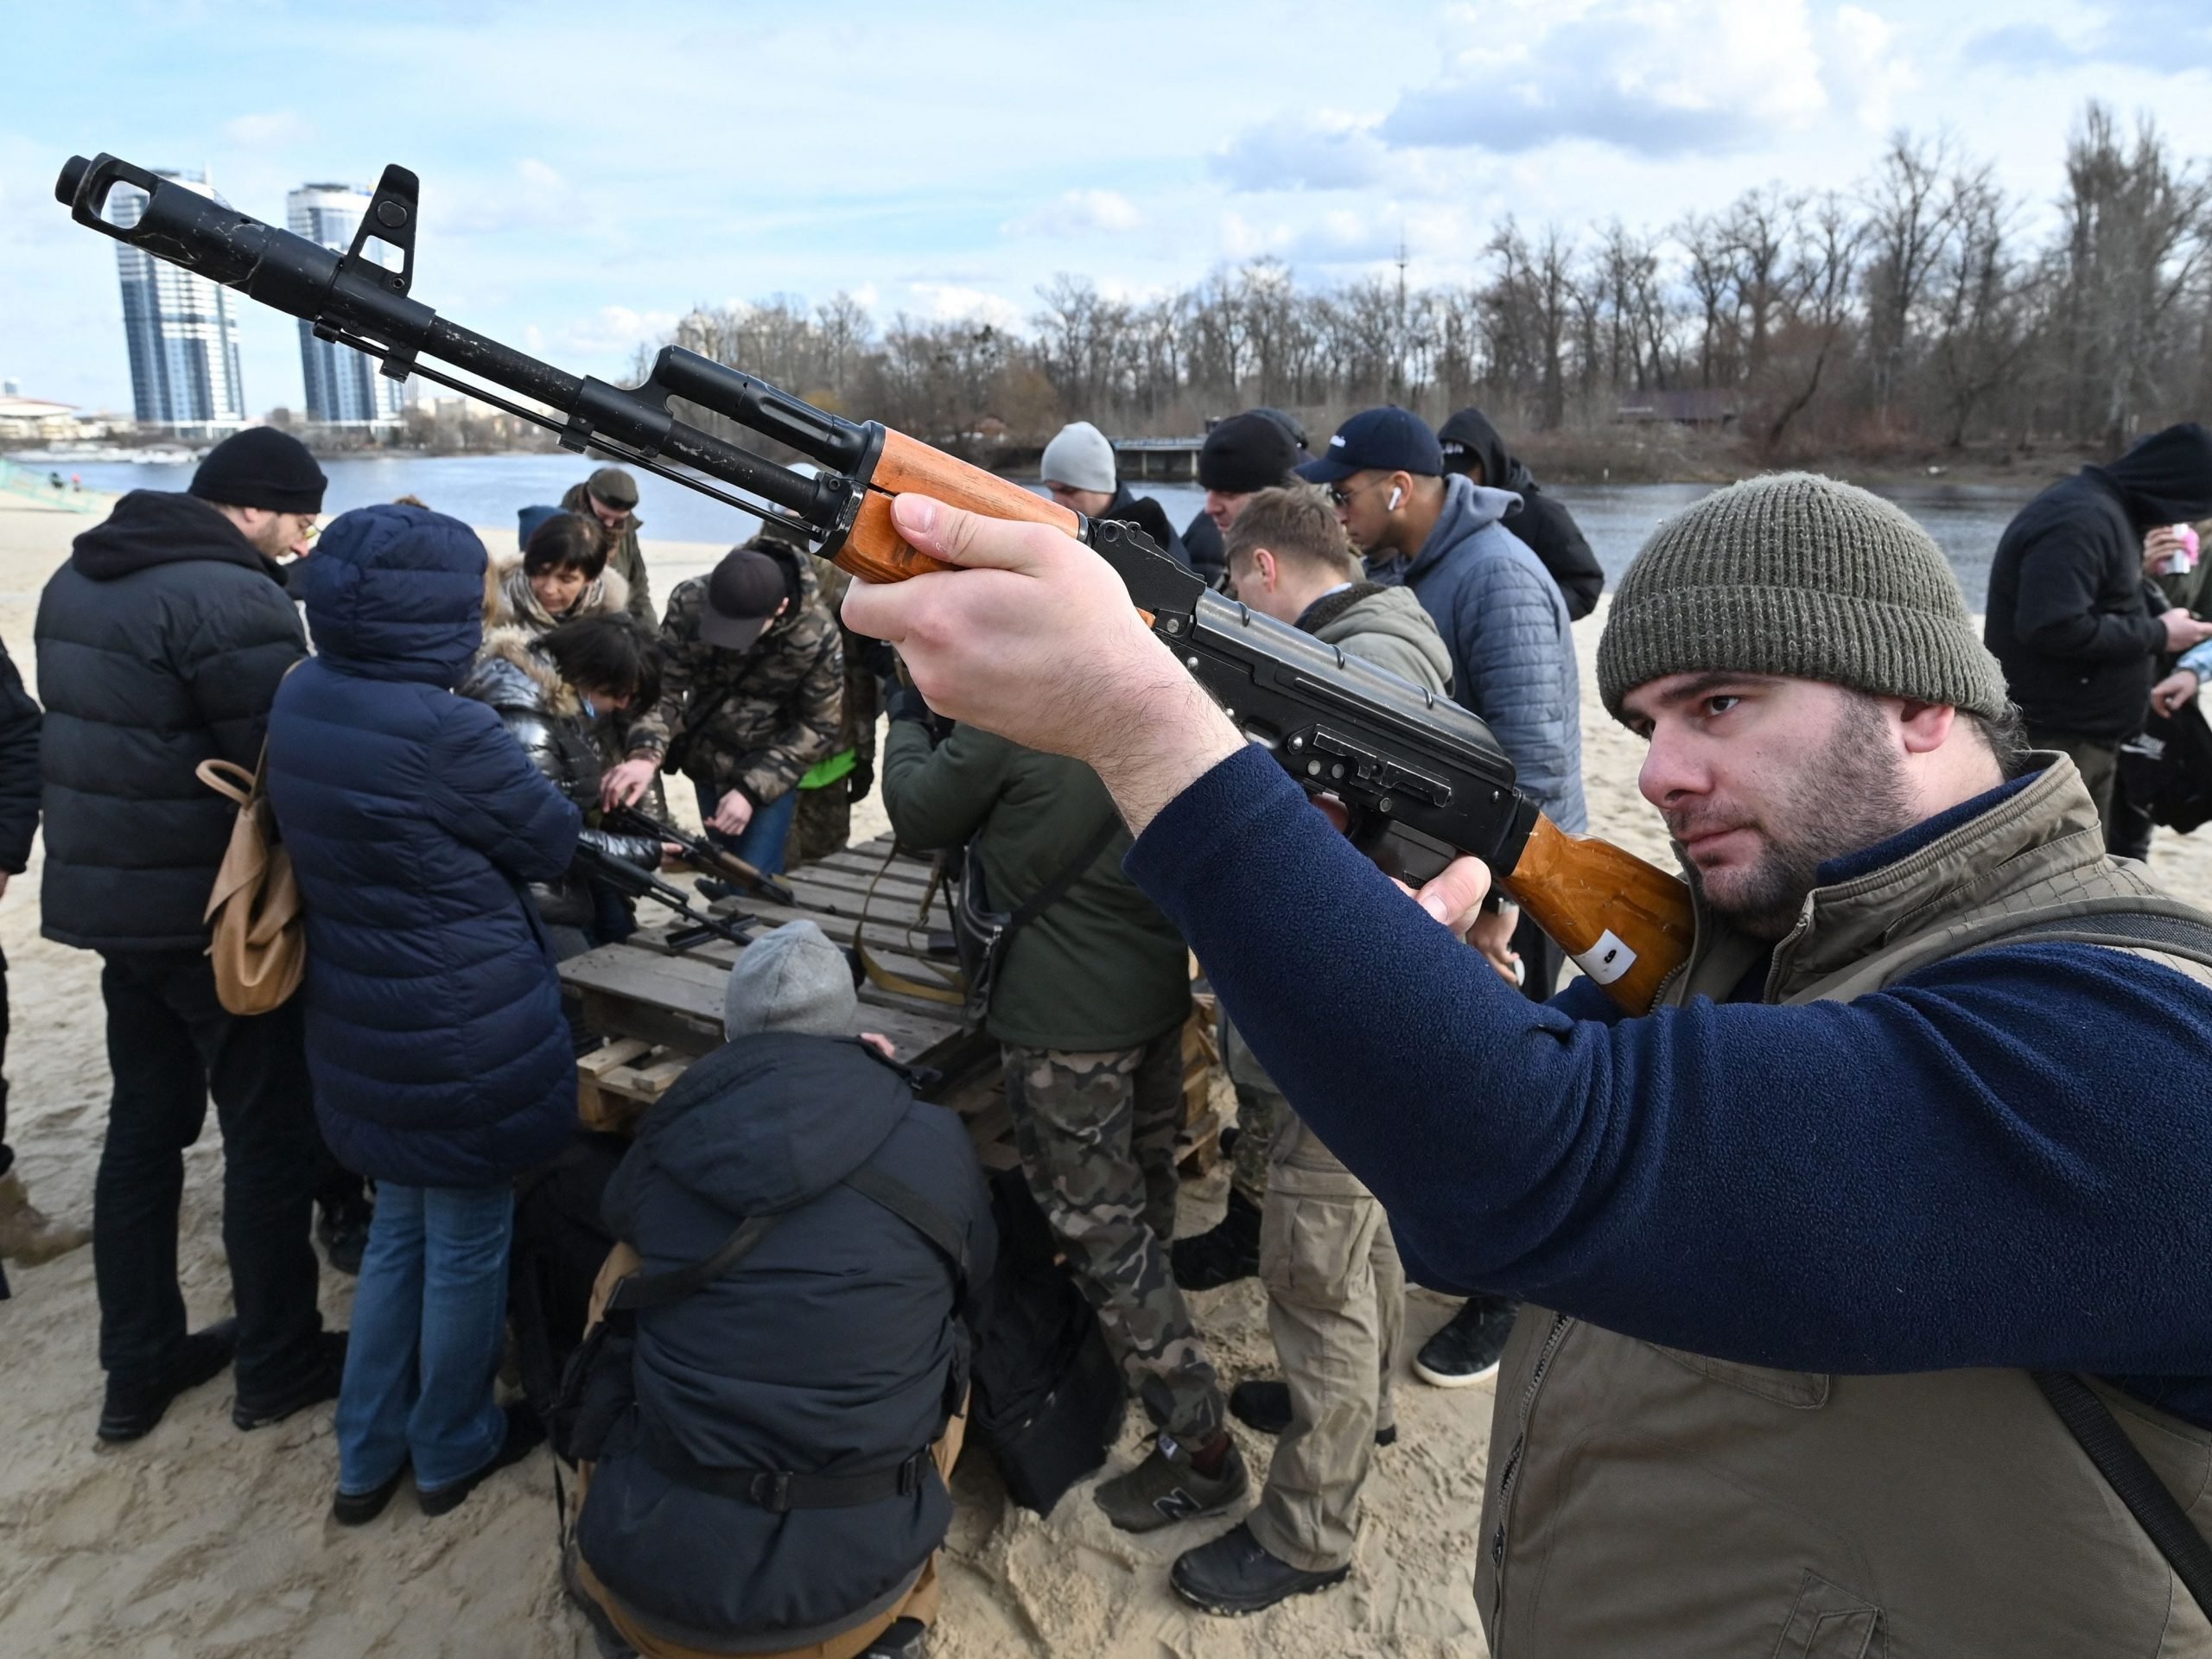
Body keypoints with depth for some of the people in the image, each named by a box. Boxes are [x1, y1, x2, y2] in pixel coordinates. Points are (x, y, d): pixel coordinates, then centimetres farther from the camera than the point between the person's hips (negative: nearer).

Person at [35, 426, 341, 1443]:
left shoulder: (78, 580, 11)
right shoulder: (233, 600, -20)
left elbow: (81, 736, 16)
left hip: (108, 896, 9)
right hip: (218, 913, -9)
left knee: (143, 1124, 17)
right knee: (271, 1135, 5)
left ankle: (138, 1366, 28)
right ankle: (277, 1365, 18)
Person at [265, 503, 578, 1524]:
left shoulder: (301, 700, -2)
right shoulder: (447, 734, -27)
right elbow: (550, 845, -11)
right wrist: (540, 756, 6)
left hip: (361, 1030, 8)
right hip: (463, 1037, -8)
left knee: (400, 1227, 24)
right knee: (468, 1245, 14)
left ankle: (367, 1457, 37)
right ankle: (452, 1449, 34)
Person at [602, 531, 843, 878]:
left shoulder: (817, 637, -26)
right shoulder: (689, 604, -20)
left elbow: (818, 727, -16)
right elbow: (663, 687, -16)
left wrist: (751, 790, -23)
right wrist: (645, 753, -36)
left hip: (772, 772, -3)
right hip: (707, 762, 3)